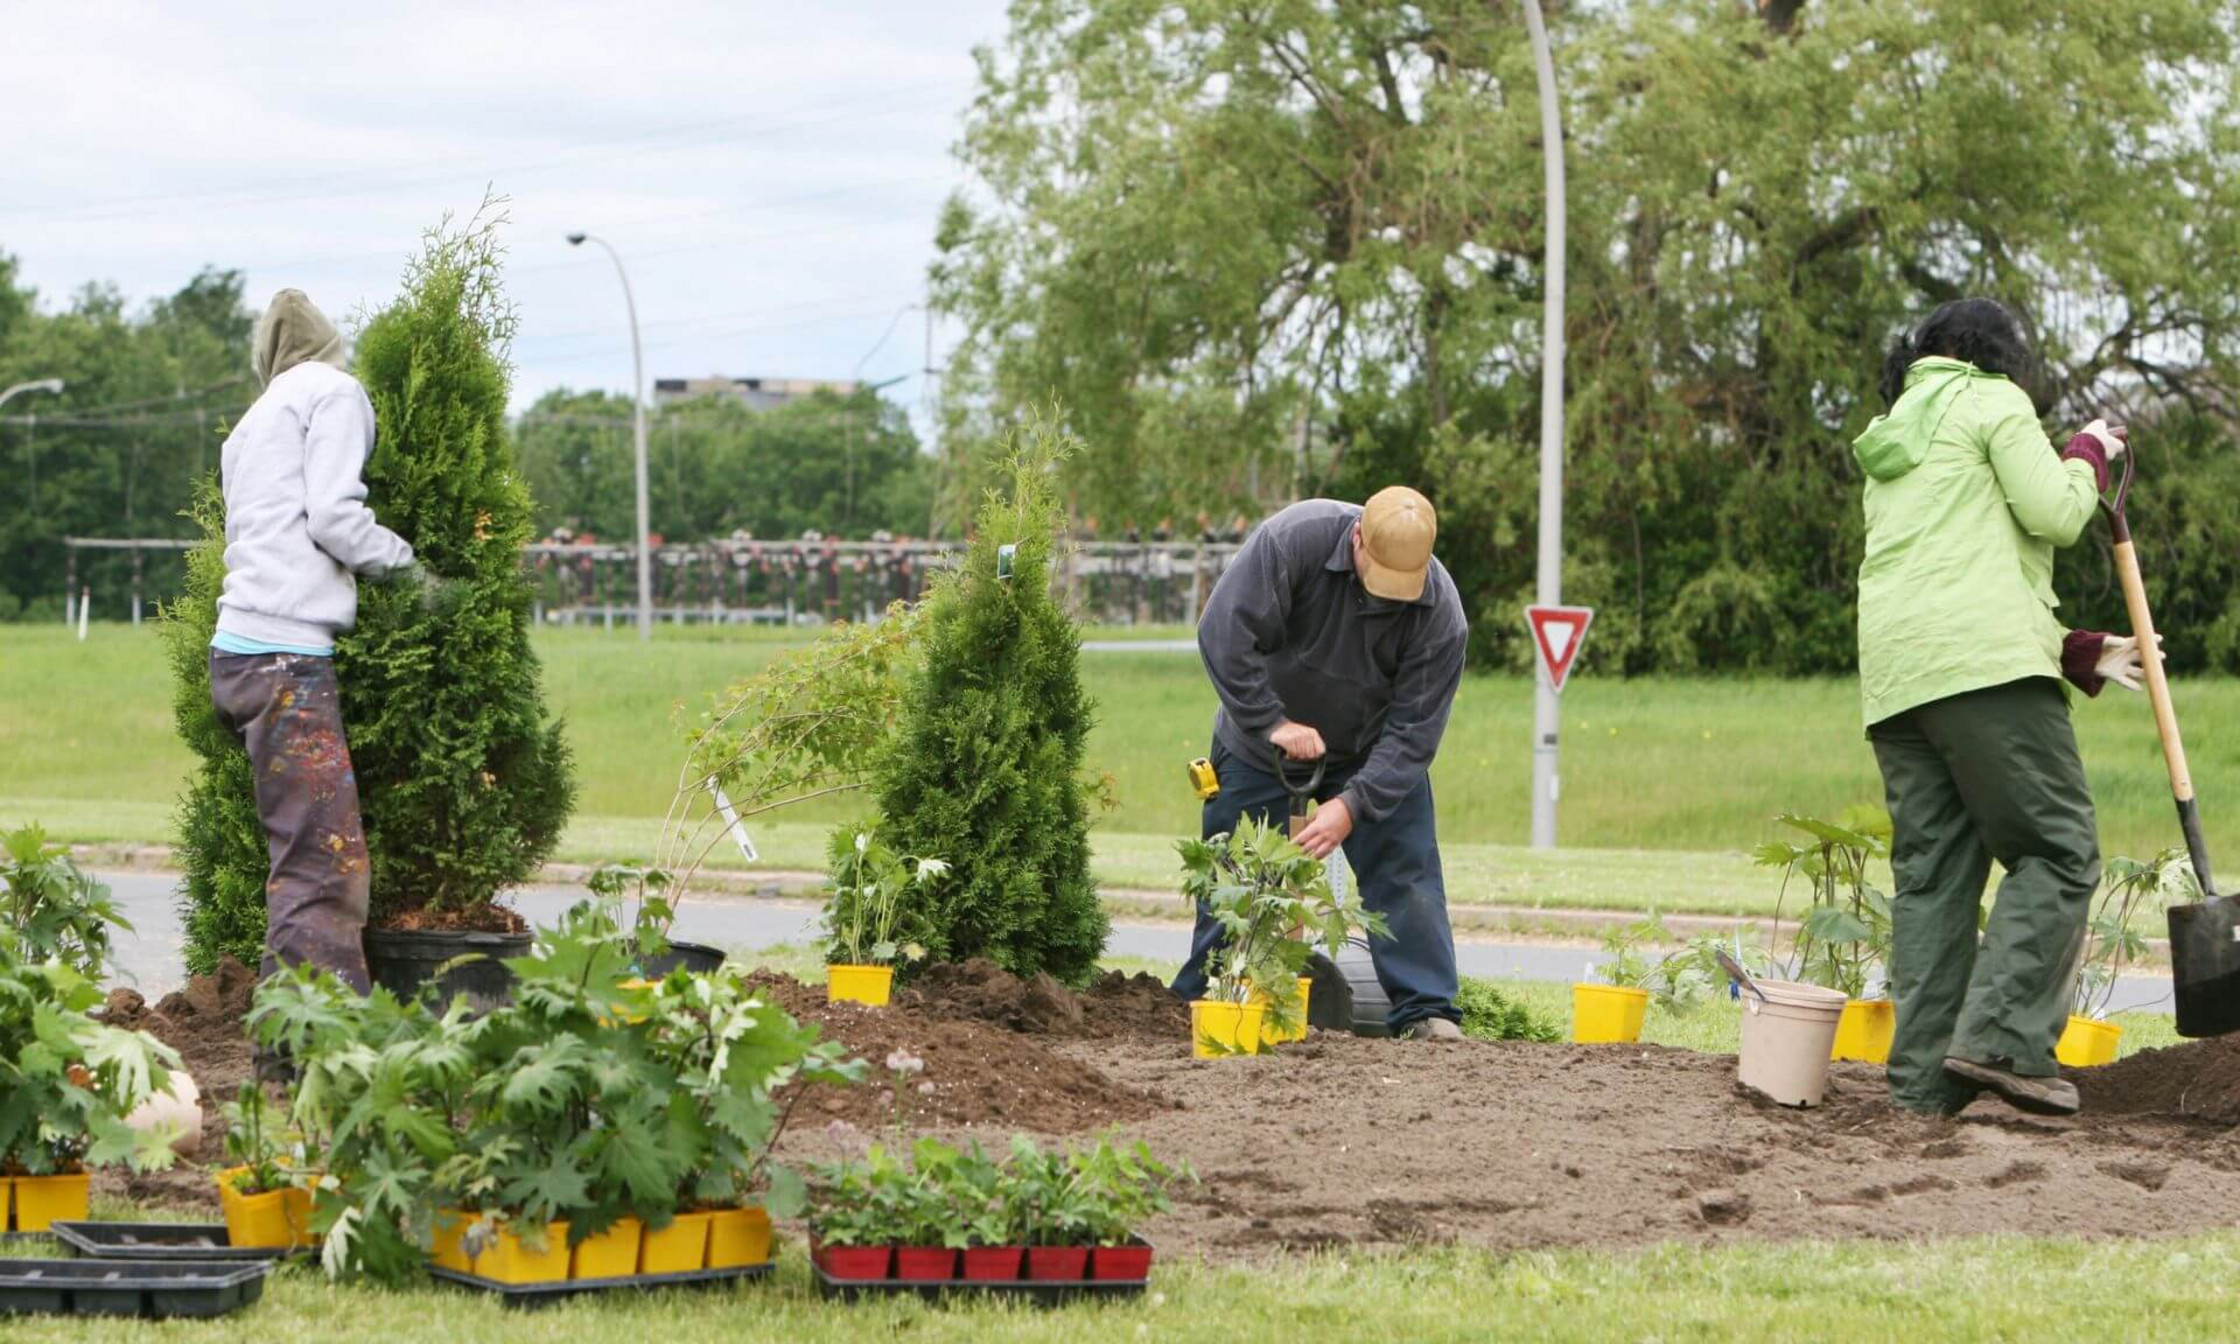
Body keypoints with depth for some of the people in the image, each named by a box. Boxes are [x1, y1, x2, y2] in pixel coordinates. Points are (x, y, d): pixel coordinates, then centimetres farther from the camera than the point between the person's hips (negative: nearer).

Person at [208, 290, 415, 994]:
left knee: (310, 863, 7)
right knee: (324, 867, -15)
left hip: (238, 648, 9)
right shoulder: (334, 392, 5)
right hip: (286, 652, -9)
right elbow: (333, 516, -7)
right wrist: (408, 564, 5)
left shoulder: (249, 427, 29)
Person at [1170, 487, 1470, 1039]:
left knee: (1405, 866, -9)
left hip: (1372, 752, 1)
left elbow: (1413, 730, -24)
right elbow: (1224, 633, -29)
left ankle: (1426, 1011, -5)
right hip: (1261, 743, -1)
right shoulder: (1292, 540, -31)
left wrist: (1353, 805, -33)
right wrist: (1271, 723, -30)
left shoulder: (1441, 613, -25)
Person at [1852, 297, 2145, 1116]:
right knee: (2057, 850, -6)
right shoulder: (1991, 403, 7)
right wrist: (2088, 456, 16)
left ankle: (1924, 1077, -2)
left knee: (1931, 870, 5)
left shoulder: (1890, 440, 31)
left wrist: (2080, 655, 26)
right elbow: (2054, 513, -6)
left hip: (1895, 677, 8)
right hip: (1984, 664, -8)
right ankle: (2003, 1038, -19)